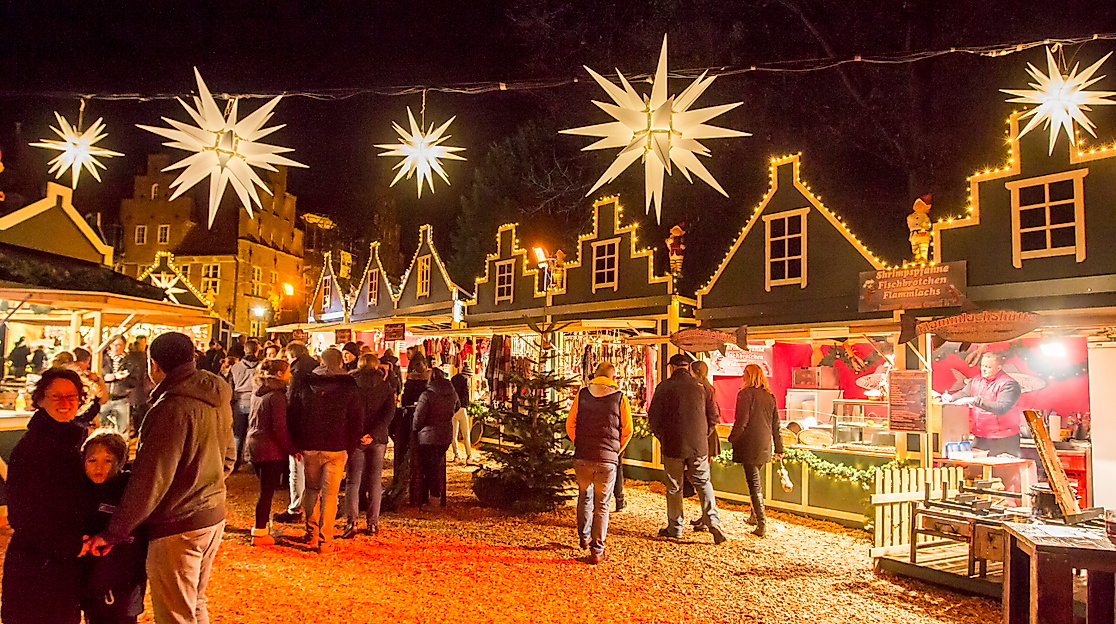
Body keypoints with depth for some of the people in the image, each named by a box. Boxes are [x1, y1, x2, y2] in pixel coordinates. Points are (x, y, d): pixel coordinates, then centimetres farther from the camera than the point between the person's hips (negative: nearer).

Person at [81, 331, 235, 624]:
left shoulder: (171, 407, -22)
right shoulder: (218, 399, 4)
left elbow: (149, 480, -21)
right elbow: (227, 458, 14)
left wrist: (113, 533, -14)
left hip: (177, 527, -8)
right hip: (213, 518, 8)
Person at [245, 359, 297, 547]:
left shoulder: (257, 392, 10)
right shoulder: (277, 395, -16)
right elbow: (279, 427, -20)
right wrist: (292, 449, -13)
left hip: (253, 445, 8)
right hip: (271, 449, -8)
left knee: (265, 488, 20)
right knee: (267, 490, 0)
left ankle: (263, 524, 29)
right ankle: (259, 532, 6)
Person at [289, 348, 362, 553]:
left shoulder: (305, 386, 2)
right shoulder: (349, 389, -4)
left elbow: (293, 416, 6)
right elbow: (357, 421, -3)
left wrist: (297, 445, 12)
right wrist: (350, 447, 5)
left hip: (309, 447, 2)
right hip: (336, 449, -2)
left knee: (312, 490, 19)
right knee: (329, 495, 4)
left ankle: (311, 535, 20)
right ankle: (325, 542, 7)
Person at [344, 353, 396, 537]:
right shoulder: (385, 386, 3)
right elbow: (389, 412, -10)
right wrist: (373, 434, -15)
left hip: (354, 437, -1)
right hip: (377, 439, 1)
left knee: (353, 480, 6)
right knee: (375, 481, 10)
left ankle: (352, 520, -6)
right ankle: (373, 523, 11)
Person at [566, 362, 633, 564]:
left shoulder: (582, 394, 3)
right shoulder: (620, 398, -1)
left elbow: (570, 425, 6)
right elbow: (627, 430, 3)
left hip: (582, 457, 2)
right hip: (607, 460, -2)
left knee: (584, 496, 24)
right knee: (601, 505, 8)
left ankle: (584, 537, 33)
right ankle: (597, 551, 8)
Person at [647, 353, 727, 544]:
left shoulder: (664, 387, -5)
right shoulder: (701, 386, 0)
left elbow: (654, 417, -2)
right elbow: (713, 416, 5)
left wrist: (662, 438, 12)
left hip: (673, 445, -1)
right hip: (699, 444, 2)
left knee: (674, 487, 10)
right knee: (703, 483, 13)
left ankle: (675, 528, 18)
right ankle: (713, 521, -2)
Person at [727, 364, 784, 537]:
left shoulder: (745, 393, -10)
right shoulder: (770, 396, 9)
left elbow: (742, 420, -14)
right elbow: (776, 424, 12)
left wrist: (732, 438, -1)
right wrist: (779, 447, 18)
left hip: (749, 445, -7)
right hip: (764, 445, 7)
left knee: (754, 483, -4)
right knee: (756, 480, 22)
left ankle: (762, 524, -6)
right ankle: (755, 515, 32)